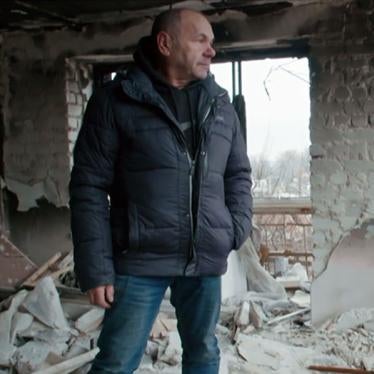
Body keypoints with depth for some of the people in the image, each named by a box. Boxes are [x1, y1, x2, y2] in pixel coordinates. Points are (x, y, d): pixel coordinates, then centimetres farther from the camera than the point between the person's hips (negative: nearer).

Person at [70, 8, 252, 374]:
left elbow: (239, 173, 18)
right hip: (140, 260, -4)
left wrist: (237, 228, 2)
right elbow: (89, 187, -7)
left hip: (207, 259, 5)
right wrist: (96, 268, -11)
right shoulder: (115, 100, -5)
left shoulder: (220, 105, 10)